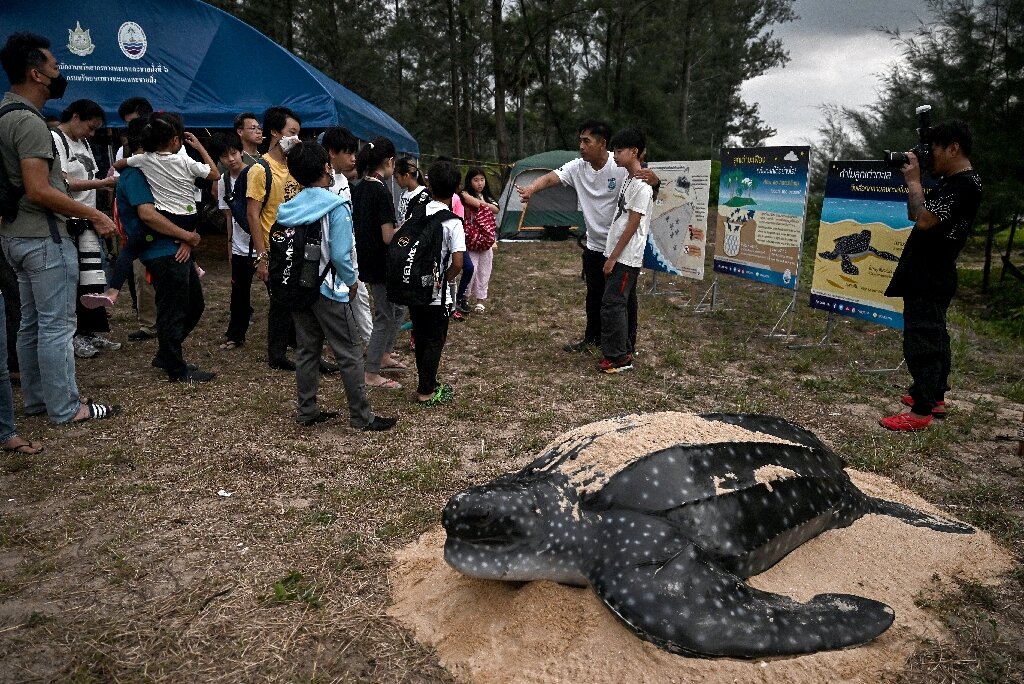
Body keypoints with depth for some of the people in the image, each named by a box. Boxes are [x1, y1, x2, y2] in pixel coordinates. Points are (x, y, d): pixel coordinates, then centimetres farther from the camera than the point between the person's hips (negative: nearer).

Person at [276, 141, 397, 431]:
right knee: (350, 355, 1)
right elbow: (340, 255, -20)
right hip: (327, 291, -6)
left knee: (306, 350, 14)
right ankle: (362, 417, 7)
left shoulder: (288, 208, 4)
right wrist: (352, 280, -3)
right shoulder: (336, 206, -15)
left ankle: (307, 412, 22)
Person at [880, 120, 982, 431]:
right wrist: (914, 179, 7)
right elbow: (914, 215, 18)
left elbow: (924, 220, -25)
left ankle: (921, 411, -4)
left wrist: (913, 180, -13)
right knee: (933, 336, 18)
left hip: (929, 278, -11)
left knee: (922, 339, -9)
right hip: (927, 274, 11)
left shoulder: (965, 184, -16)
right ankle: (935, 397, 30)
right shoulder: (949, 182, 14)